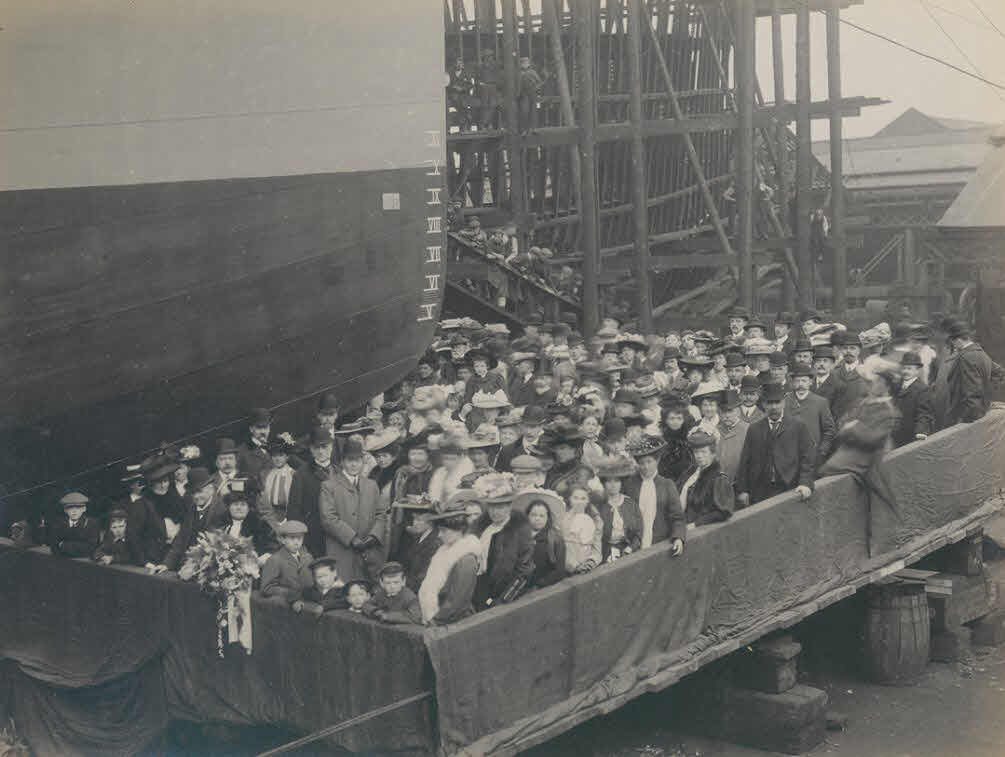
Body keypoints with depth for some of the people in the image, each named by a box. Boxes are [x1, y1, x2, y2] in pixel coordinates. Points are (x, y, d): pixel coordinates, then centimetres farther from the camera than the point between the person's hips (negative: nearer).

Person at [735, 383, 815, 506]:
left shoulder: (798, 426, 6)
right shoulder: (754, 429, 13)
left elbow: (806, 459, 2)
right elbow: (745, 462, 10)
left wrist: (806, 483, -12)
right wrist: (742, 490, 3)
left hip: (789, 491, -2)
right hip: (760, 494, 2)